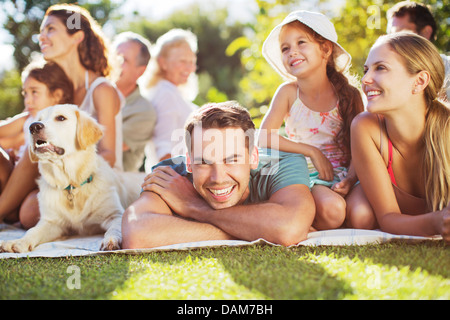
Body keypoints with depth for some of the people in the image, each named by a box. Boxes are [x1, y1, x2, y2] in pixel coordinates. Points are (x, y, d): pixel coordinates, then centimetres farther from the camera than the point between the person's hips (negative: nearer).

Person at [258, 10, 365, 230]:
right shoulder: (288, 92, -1)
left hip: (344, 173, 1)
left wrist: (350, 179, -19)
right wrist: (312, 152, -13)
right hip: (306, 175, -1)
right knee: (331, 209, -33)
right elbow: (264, 137, -8)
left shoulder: (350, 95, 0)